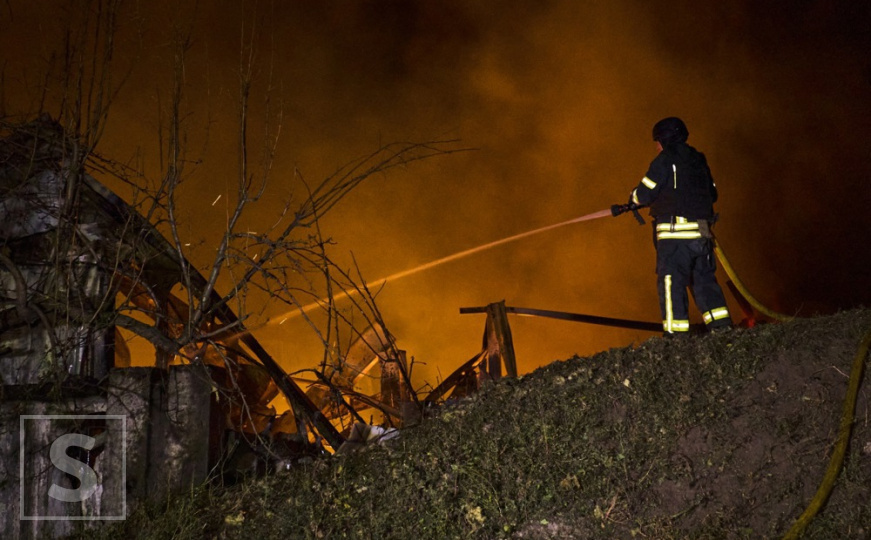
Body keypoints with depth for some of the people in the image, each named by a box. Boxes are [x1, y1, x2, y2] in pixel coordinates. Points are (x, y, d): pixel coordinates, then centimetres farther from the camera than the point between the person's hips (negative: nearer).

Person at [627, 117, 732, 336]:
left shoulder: (665, 161, -5)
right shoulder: (699, 161, 17)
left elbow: (644, 195, -7)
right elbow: (713, 194, 25)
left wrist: (633, 198, 15)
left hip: (674, 234, -7)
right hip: (701, 234, 7)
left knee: (671, 283, -5)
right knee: (705, 280, 13)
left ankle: (675, 334, -9)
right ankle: (723, 327, 7)